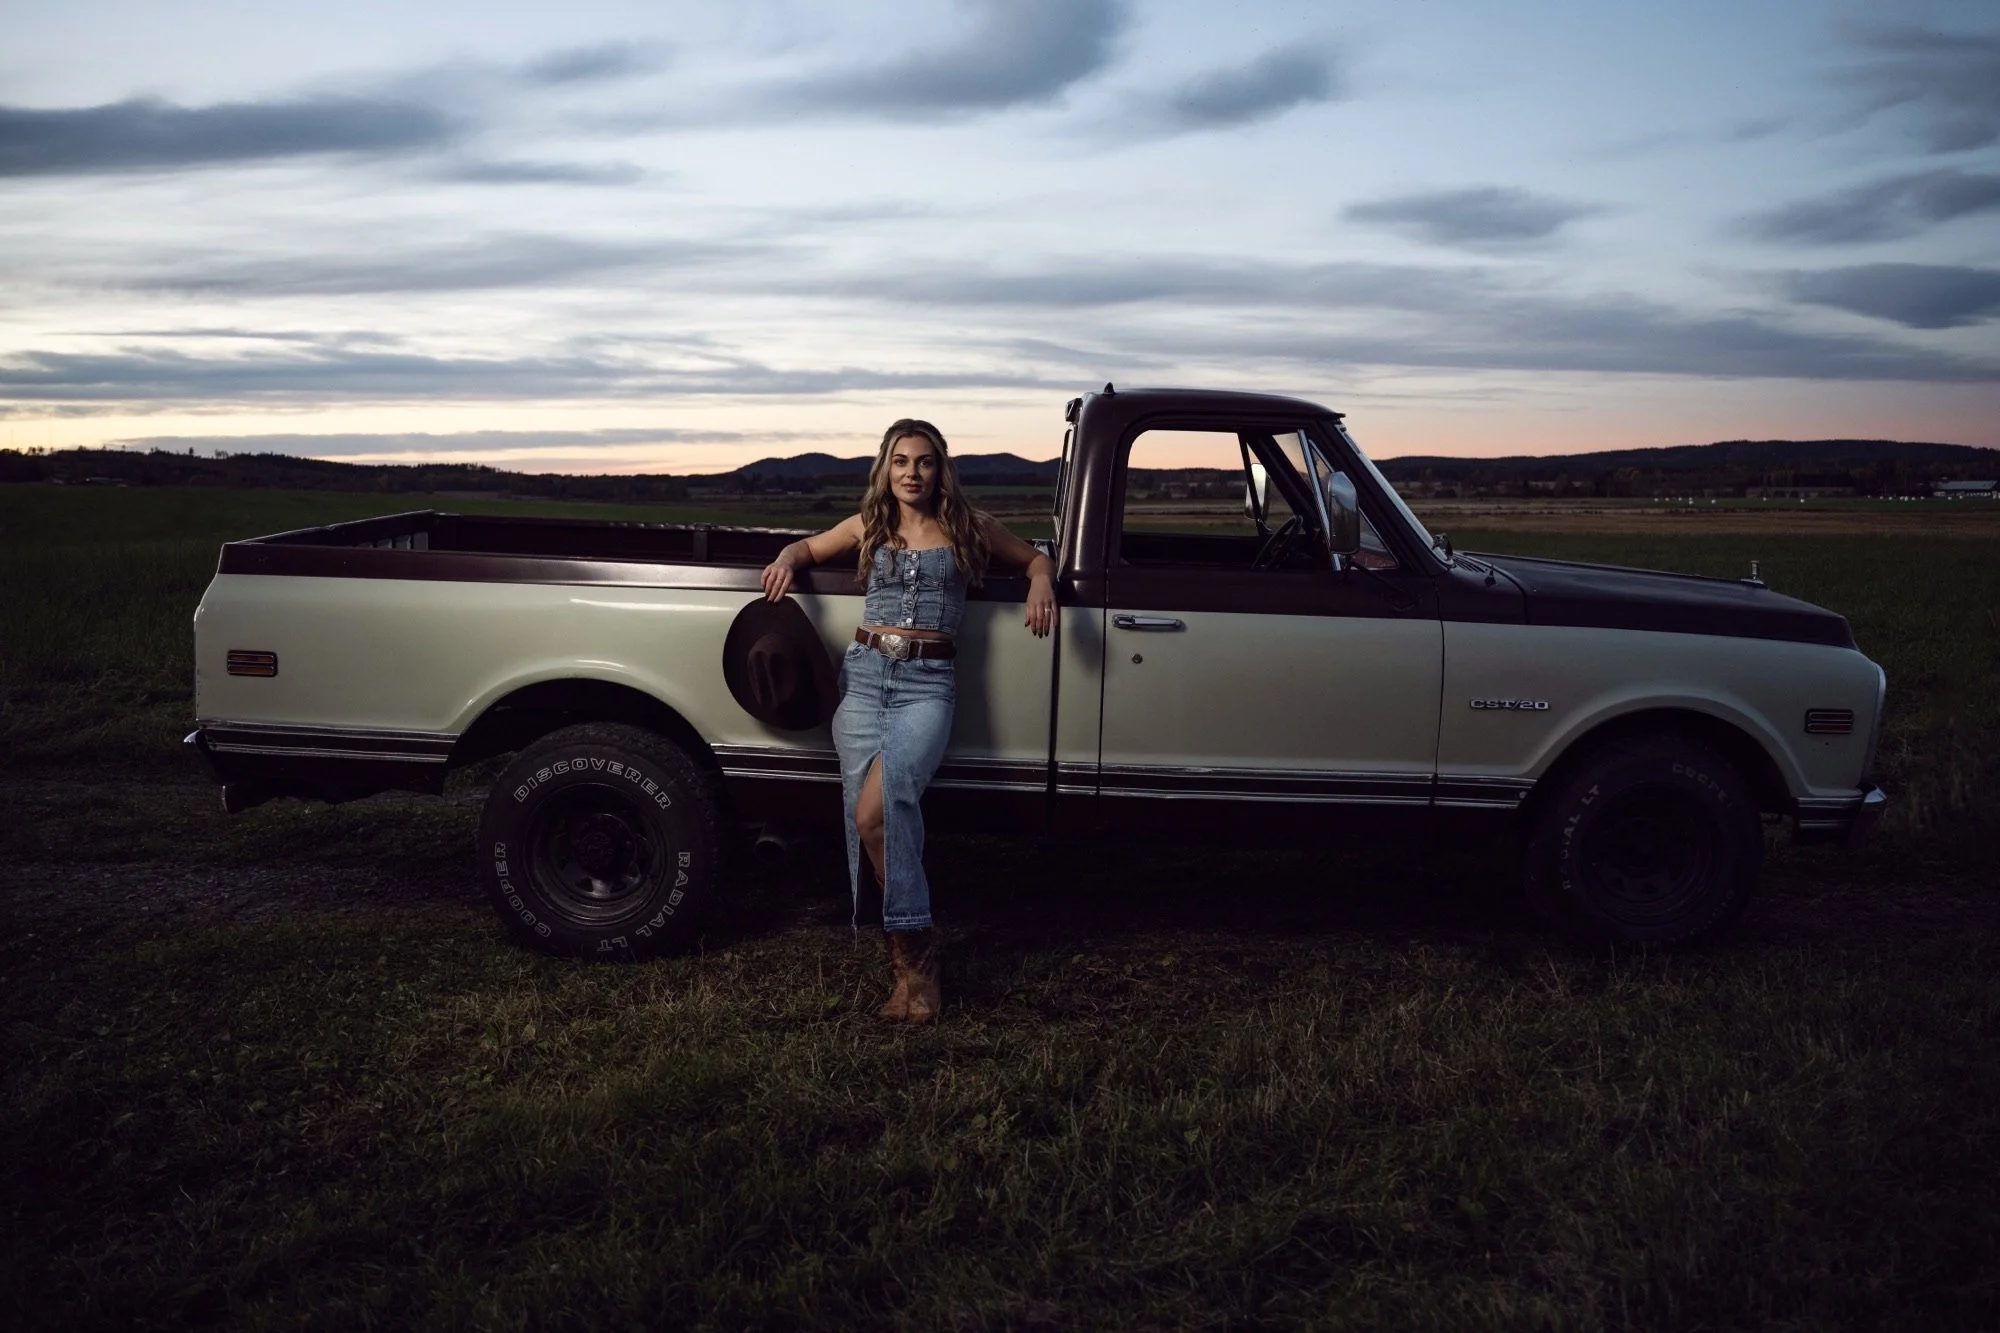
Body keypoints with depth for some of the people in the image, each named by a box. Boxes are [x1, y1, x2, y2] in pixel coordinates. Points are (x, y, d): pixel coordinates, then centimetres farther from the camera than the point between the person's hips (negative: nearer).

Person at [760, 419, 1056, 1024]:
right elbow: (808, 546, 29)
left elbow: (1035, 557, 21)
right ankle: (911, 951, 7)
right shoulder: (868, 526, 13)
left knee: (877, 809, -25)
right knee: (868, 813, -4)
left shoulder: (970, 527, 7)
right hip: (863, 675, 4)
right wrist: (786, 560, 6)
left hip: (928, 683, -3)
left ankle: (912, 951, -12)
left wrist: (1041, 585, -1)